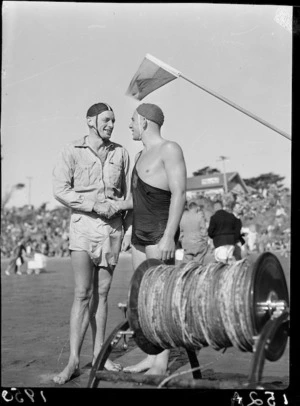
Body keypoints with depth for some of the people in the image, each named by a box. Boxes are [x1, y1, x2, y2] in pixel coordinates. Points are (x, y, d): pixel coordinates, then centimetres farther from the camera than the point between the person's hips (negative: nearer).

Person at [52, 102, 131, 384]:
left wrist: (124, 224, 3)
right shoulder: (72, 152, 0)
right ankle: (73, 361, -7)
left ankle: (98, 354, 14)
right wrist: (95, 205, -15)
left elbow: (127, 192, 15)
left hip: (112, 227, 3)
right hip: (83, 225, -3)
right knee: (83, 293, -10)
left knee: (101, 293, 7)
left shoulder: (120, 153, 9)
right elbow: (60, 190, -7)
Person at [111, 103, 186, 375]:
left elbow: (179, 195, -17)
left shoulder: (170, 149, -10)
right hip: (141, 235, 9)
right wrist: (124, 205, 12)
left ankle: (162, 363, -3)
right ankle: (152, 357, 14)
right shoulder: (143, 155, 18)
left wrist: (169, 237, -24)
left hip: (161, 234, -9)